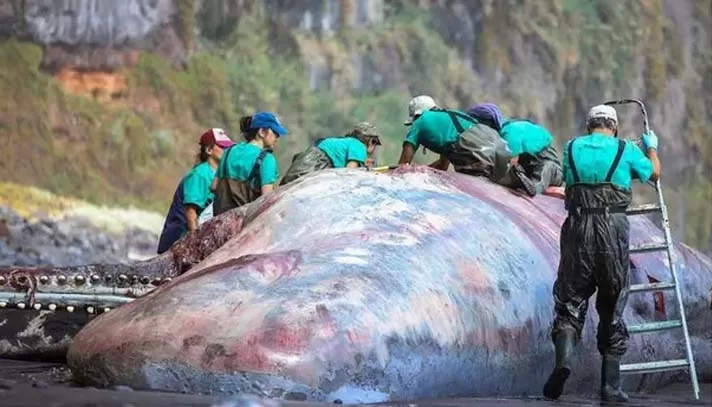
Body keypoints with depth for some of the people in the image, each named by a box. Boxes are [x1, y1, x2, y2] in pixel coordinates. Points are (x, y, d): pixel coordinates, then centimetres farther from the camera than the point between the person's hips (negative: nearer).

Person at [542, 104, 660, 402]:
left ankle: (563, 357, -23)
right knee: (612, 307, 8)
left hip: (578, 227, 1)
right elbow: (654, 174, 26)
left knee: (570, 300, 6)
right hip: (613, 228, -1)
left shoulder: (572, 148, 11)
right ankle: (611, 385, 7)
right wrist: (652, 147, 46)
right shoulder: (626, 150, 7)